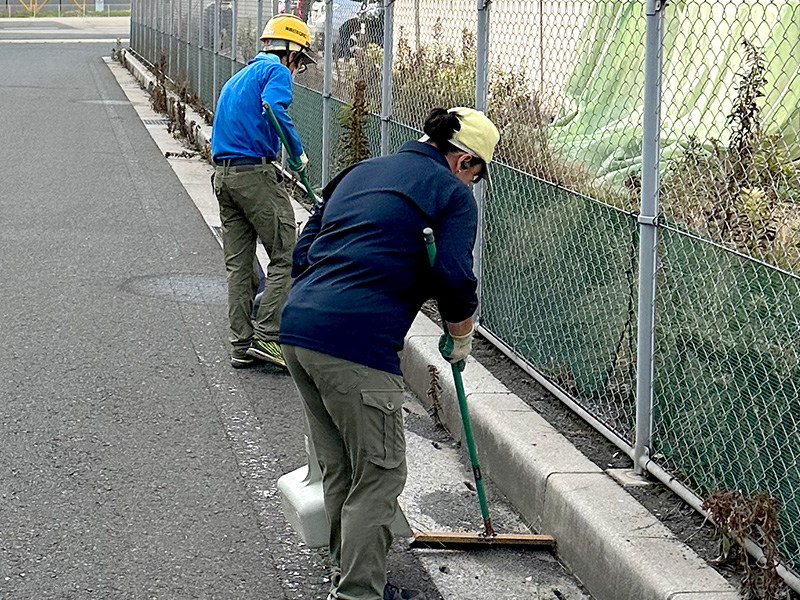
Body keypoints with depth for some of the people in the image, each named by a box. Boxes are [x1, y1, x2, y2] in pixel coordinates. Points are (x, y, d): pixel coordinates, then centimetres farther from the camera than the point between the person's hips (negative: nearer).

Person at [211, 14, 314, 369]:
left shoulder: (237, 79, 26)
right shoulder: (276, 71, -1)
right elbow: (273, 109, -23)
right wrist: (297, 153, -12)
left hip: (223, 175, 9)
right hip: (255, 172, -9)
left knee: (238, 264, 10)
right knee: (286, 257, -2)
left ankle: (242, 346, 12)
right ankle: (267, 336, -7)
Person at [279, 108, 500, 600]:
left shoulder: (359, 173, 24)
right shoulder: (451, 191, 2)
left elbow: (303, 254, 23)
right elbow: (454, 278, -8)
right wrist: (461, 337, 8)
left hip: (298, 325, 8)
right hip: (357, 343, -8)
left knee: (340, 471, 19)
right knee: (378, 476, 0)